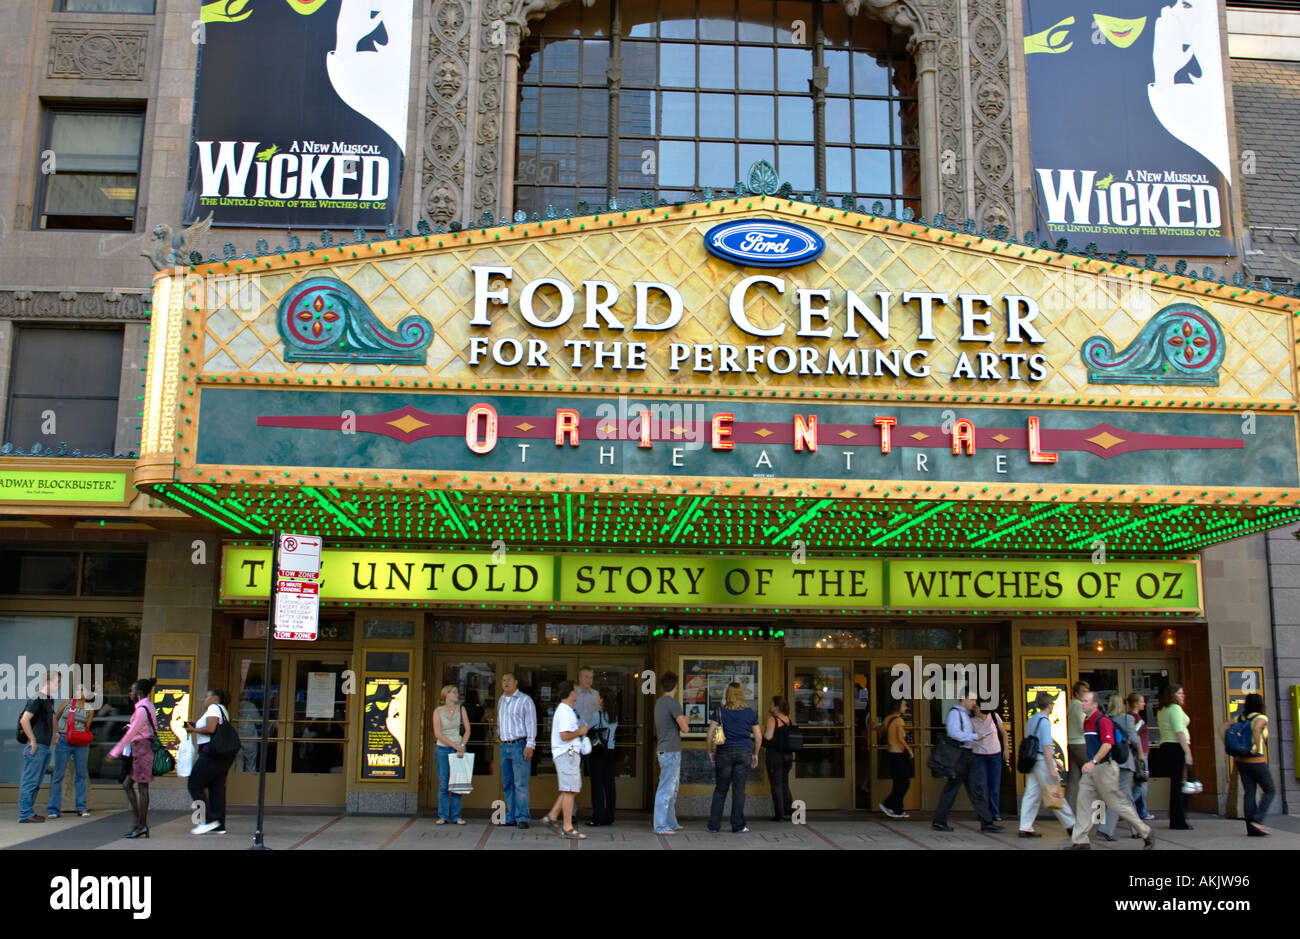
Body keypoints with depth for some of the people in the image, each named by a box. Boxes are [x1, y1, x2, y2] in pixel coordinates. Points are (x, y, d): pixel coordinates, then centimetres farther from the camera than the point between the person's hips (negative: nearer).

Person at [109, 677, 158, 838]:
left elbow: (131, 733, -14)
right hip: (139, 750, 10)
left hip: (143, 748, -10)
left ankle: (142, 826, -2)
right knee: (127, 784, 11)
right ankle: (140, 823, 11)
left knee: (142, 787, -6)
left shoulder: (142, 709, -14)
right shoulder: (148, 706, 15)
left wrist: (115, 752, -10)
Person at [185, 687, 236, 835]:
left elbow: (210, 729, -19)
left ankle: (208, 820, -8)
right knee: (217, 788, 8)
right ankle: (219, 826, 6)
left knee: (195, 785, -3)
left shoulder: (214, 708, -6)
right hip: (224, 755, 9)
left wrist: (194, 730, -5)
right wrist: (195, 726, 16)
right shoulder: (222, 710, 24)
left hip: (212, 754, -9)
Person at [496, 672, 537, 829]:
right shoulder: (501, 700, 16)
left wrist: (530, 745, -15)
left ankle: (522, 817, -9)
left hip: (520, 745, -7)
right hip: (504, 746, 7)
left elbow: (531, 723, -9)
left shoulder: (525, 700, -4)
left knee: (521, 783, -10)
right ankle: (511, 817, 12)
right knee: (507, 784, 7)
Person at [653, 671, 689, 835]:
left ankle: (671, 823, 23)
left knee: (672, 790, 17)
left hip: (663, 751, 9)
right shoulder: (673, 703, -16)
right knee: (666, 790, -7)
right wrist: (686, 721, 4)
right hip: (671, 752, -9)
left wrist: (681, 719, 26)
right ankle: (660, 826, -5)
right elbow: (685, 728, -17)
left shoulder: (659, 702, 13)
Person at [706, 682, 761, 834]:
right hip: (744, 753, 0)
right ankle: (738, 826, 4)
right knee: (739, 789, 3)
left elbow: (710, 733, -5)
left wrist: (710, 751, 6)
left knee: (720, 789, 9)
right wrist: (755, 754, 17)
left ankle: (713, 825, 11)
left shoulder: (719, 712, 1)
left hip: (724, 753, 0)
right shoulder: (751, 713, 4)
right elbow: (758, 736, 6)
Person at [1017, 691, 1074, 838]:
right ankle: (1070, 825, 12)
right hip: (1043, 760, -8)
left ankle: (1025, 828, 4)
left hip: (1033, 760, 8)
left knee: (1031, 795, 6)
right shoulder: (1044, 721, -14)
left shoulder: (1030, 720, 13)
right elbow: (1046, 747, -18)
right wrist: (1052, 769, -18)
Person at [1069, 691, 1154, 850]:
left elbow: (1107, 744, -24)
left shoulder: (1103, 721, -14)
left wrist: (1093, 762, -30)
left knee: (1117, 803, -1)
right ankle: (1080, 841, 3)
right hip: (1091, 769, 9)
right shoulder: (1087, 722, 13)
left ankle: (1145, 832, 16)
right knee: (1083, 802, 2)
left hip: (1105, 767, -9)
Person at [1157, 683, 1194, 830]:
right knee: (1180, 785, -6)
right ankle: (1179, 822, -5)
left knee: (1175, 784, 13)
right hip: (1177, 747, -9)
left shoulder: (1162, 711, 18)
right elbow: (1179, 731, -16)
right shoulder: (1175, 708, -8)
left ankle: (1175, 821, 15)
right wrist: (1187, 752, -18)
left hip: (1165, 746, 9)